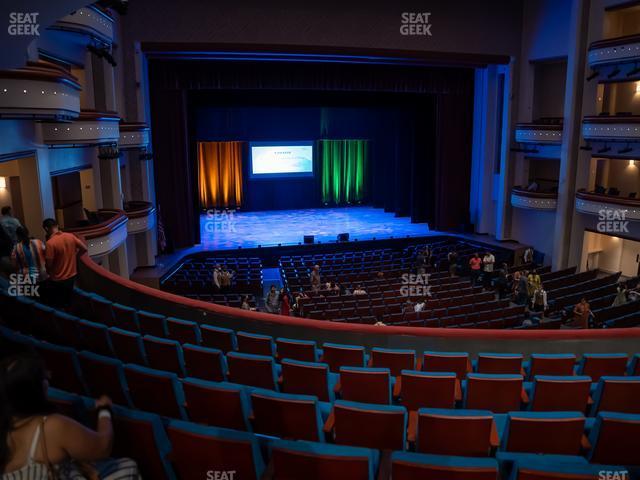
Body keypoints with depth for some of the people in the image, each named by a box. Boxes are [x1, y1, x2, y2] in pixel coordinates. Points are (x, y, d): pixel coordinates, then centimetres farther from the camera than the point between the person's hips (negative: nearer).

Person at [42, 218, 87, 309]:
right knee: (67, 302, 23)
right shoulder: (71, 236, -5)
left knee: (57, 306, 11)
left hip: (57, 280, -6)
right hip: (72, 276, 6)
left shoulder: (50, 243, -22)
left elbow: (49, 264, -19)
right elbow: (84, 249, 3)